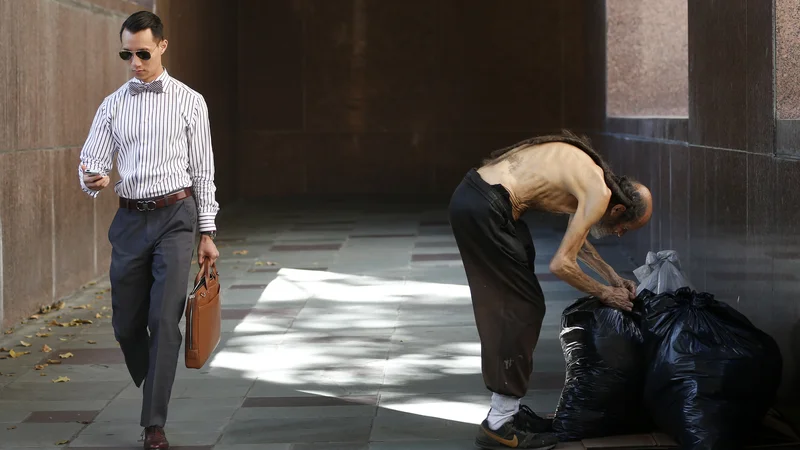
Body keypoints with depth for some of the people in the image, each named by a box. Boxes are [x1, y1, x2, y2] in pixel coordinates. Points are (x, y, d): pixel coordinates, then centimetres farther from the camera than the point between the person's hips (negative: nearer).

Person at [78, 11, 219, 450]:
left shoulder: (189, 102, 2)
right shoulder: (112, 106, 9)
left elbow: (203, 170, 4)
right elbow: (91, 159, 5)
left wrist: (207, 233, 3)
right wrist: (92, 179, -21)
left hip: (175, 216, -3)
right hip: (130, 219, 3)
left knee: (164, 320, -11)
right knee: (127, 324, 6)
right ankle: (153, 393, 32)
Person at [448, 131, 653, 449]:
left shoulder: (586, 172, 20)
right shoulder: (599, 193, -7)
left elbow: (576, 239, 35)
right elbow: (561, 264, -7)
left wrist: (613, 277, 34)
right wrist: (605, 294, 7)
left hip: (469, 196, 10)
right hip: (485, 210, -10)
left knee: (503, 307, 18)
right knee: (524, 308, 0)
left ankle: (507, 408, 26)